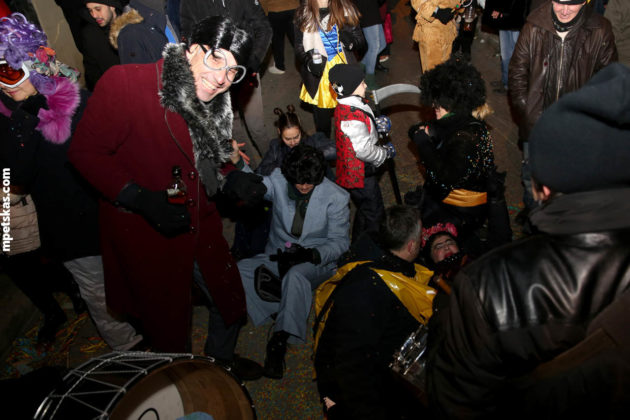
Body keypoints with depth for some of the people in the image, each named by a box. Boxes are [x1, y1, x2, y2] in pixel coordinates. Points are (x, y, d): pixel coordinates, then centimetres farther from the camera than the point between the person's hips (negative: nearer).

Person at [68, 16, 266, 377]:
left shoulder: (215, 104, 0)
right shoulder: (125, 83, -22)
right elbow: (86, 151, -18)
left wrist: (232, 180, -6)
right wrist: (141, 198, -28)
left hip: (202, 226, 7)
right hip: (145, 234, -6)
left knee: (232, 302, 22)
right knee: (170, 324, 14)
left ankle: (221, 360, 54)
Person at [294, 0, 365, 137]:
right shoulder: (303, 14, 2)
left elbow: (361, 42, 7)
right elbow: (299, 49, 4)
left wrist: (350, 40, -18)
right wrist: (309, 61, -18)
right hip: (319, 77, 0)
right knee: (322, 126, 7)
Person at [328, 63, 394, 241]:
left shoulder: (344, 107, 2)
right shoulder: (353, 116, -29)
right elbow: (364, 150, -28)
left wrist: (376, 125, 1)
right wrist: (387, 152, -11)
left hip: (351, 171, 10)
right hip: (361, 174, -10)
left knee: (364, 209, 25)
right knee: (374, 213, 4)